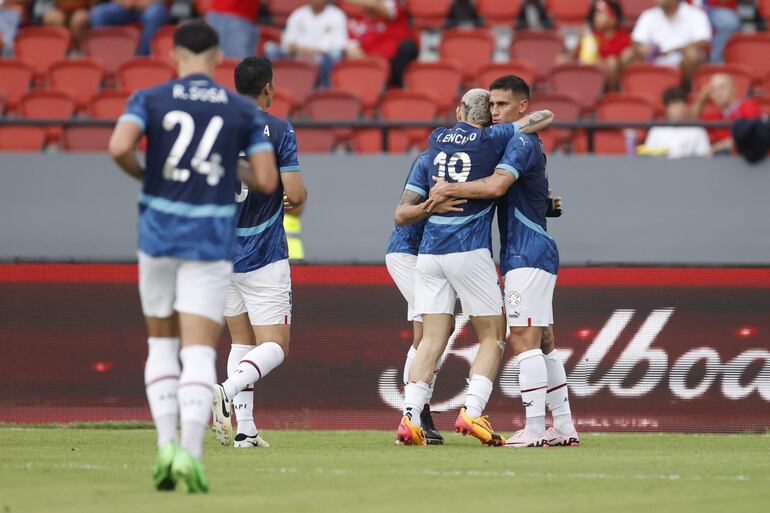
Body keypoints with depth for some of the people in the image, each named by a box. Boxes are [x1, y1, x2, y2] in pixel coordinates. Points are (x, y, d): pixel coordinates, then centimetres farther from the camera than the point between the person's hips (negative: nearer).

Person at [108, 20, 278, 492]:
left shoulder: (149, 99, 1)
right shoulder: (244, 111, 3)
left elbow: (119, 147, -17)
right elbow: (267, 181, -2)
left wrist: (144, 174, 4)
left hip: (159, 235, 1)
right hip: (211, 241, -1)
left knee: (161, 342, 18)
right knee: (200, 353, -3)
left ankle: (167, 443, 3)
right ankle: (191, 453, -20)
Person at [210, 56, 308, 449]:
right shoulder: (279, 130, -9)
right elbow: (295, 194, -14)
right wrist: (300, 197, 8)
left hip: (223, 252, 5)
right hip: (264, 256, -5)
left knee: (242, 342, 16)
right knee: (274, 346, -1)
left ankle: (244, 429, 6)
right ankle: (227, 392, -28)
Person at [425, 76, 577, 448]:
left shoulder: (522, 142, -13)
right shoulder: (521, 143, 19)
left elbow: (496, 186, -27)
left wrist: (448, 190, -18)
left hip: (527, 255, -11)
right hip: (535, 253, 11)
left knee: (524, 341, -13)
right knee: (543, 343, 11)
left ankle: (534, 430, -15)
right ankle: (564, 428, 13)